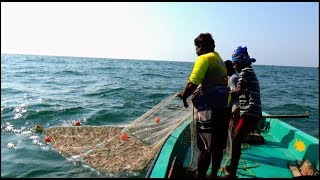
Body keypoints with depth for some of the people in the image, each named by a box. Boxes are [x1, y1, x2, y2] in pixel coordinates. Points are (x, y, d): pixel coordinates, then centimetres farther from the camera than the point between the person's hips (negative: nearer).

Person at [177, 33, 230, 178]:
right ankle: (213, 174, 30)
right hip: (223, 107, 9)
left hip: (209, 108, -9)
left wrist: (184, 96, -2)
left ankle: (200, 176, 11)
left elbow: (192, 83, -19)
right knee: (218, 146, 16)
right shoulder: (220, 60, 20)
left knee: (205, 147, 0)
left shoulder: (204, 58, -7)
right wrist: (188, 93, 17)